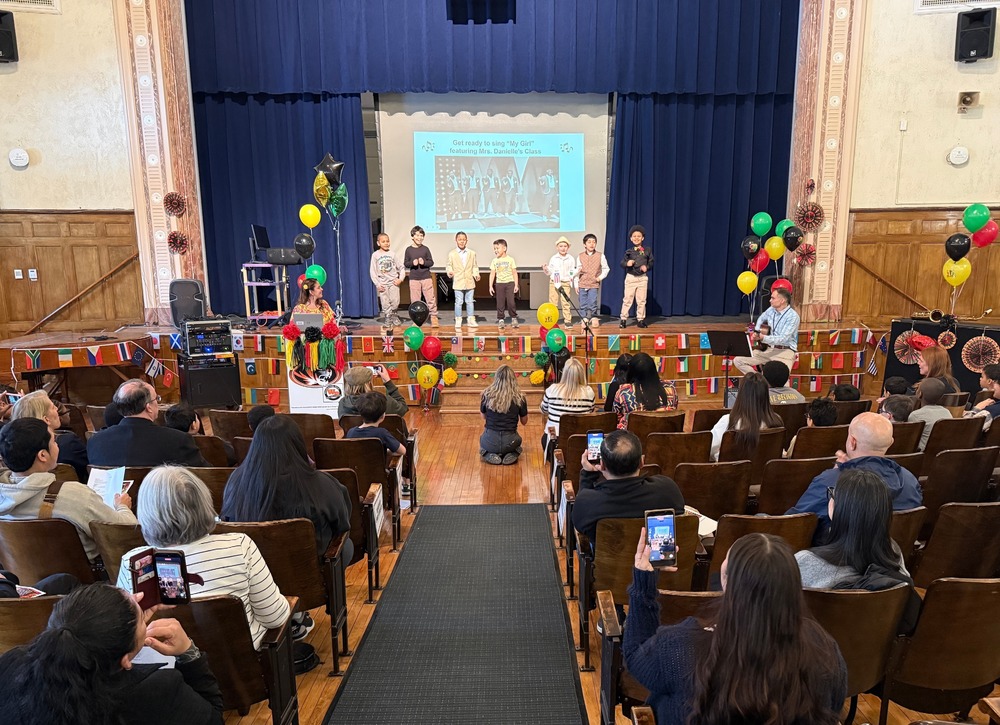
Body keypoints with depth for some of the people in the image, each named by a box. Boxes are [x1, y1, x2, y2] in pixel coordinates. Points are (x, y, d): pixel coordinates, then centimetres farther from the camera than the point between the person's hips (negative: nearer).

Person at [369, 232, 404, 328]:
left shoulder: (392, 254, 6)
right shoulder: (375, 255, 2)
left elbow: (401, 268, 11)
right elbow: (372, 271, 1)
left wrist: (401, 279, -3)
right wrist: (377, 284, -5)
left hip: (393, 282, 1)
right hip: (382, 283, -1)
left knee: (395, 302, -8)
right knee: (385, 304, -3)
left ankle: (395, 316, 16)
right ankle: (388, 321, 10)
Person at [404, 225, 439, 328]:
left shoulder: (425, 249, 2)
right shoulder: (409, 250, 3)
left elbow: (431, 262, 5)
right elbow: (405, 263, 6)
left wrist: (424, 262, -14)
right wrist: (412, 263, -12)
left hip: (426, 277, 0)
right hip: (414, 279, 0)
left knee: (431, 298, -2)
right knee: (415, 300, 4)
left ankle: (434, 318, 4)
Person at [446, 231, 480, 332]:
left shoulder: (472, 253, 6)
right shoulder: (452, 254, 1)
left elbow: (474, 266, 10)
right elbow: (449, 266, 4)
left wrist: (476, 274, -6)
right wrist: (450, 272, -17)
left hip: (470, 282, 2)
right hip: (458, 282, -2)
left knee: (470, 302, 9)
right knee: (458, 303, 2)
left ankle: (471, 321, 18)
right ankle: (458, 324, 9)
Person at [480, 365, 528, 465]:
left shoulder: (487, 394, -9)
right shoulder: (519, 397, -11)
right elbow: (524, 422, 4)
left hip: (490, 442, 0)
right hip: (510, 442, 0)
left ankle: (489, 455, 4)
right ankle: (512, 454, 4)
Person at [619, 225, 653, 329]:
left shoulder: (647, 251, 3)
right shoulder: (629, 252, 0)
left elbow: (651, 263, 9)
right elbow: (622, 263, -3)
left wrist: (647, 267, -11)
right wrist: (627, 263, -24)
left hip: (642, 278, 1)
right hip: (631, 277, -1)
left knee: (641, 300, 6)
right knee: (627, 299, 0)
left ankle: (640, 319, 16)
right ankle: (623, 319, 7)